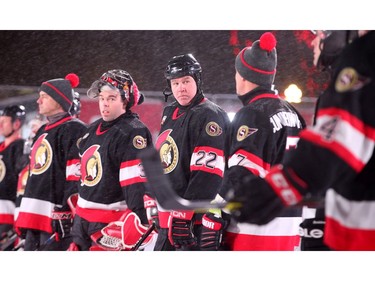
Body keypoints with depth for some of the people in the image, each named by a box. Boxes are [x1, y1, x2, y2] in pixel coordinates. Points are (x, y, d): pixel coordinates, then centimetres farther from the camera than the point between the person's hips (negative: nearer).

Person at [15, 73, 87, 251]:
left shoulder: (74, 130, -10)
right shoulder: (43, 132, 22)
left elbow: (77, 177, -17)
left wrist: (66, 212, -23)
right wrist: (24, 216, 24)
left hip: (57, 215, -10)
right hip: (34, 216, 10)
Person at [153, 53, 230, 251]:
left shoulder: (209, 116, -13)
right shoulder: (169, 114, 16)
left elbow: (206, 174, -22)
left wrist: (185, 216, -26)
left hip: (194, 220, -10)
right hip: (168, 218, 10)